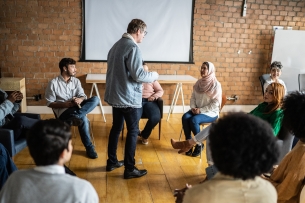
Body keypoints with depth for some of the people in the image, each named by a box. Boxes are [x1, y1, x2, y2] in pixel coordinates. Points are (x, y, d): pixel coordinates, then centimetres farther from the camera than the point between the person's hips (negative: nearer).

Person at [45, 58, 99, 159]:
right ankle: (89, 147, -24)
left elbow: (82, 96, 4)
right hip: (63, 111, -5)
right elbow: (50, 103, -2)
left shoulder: (76, 81, 14)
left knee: (95, 99, -22)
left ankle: (76, 116, -38)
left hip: (76, 108, 5)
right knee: (83, 119, -35)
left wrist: (79, 100, -22)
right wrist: (65, 104, -19)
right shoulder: (53, 83, -2)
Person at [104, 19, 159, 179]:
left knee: (116, 128, 17)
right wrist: (154, 76, -3)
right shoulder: (133, 47, -17)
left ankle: (112, 162, 27)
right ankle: (129, 169, 7)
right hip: (129, 98, -9)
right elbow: (138, 75, -22)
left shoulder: (116, 45, 13)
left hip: (115, 95, 9)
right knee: (133, 132, 0)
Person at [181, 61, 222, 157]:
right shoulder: (198, 82, 6)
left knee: (194, 120, -31)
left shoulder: (216, 85, -11)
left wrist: (201, 110, -18)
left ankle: (199, 144, -10)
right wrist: (193, 107, -8)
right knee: (185, 117, -23)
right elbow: (193, 97, 11)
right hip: (197, 110, 5)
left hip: (210, 112, -5)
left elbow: (215, 103, -15)